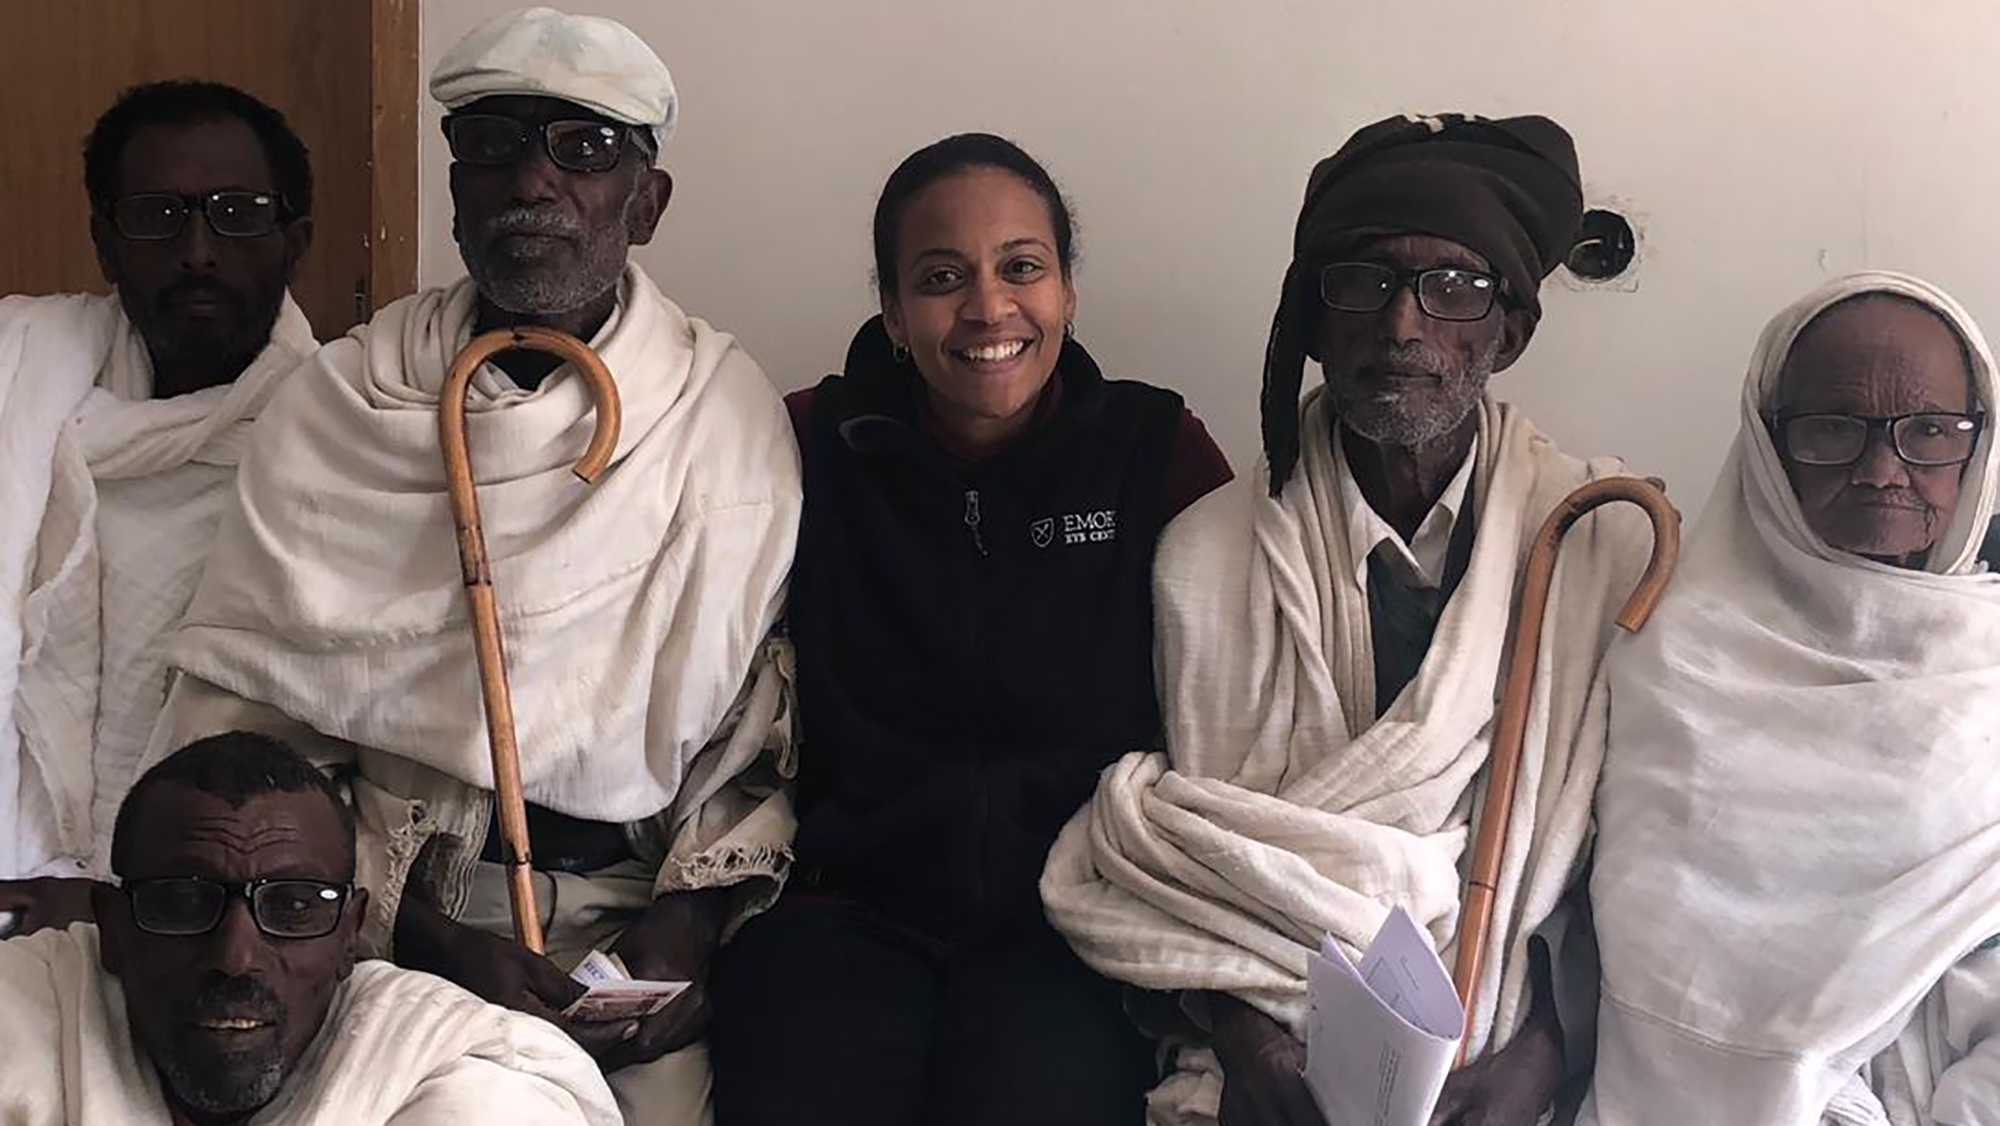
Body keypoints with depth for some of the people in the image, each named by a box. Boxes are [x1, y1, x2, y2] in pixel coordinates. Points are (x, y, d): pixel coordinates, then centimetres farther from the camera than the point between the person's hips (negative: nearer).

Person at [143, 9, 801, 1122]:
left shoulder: (736, 414, 4)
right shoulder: (339, 405, 4)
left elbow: (779, 718, 6)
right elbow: (237, 718, -1)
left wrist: (697, 912, -9)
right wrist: (428, 937, -11)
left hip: (635, 908, 1)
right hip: (374, 911, 0)